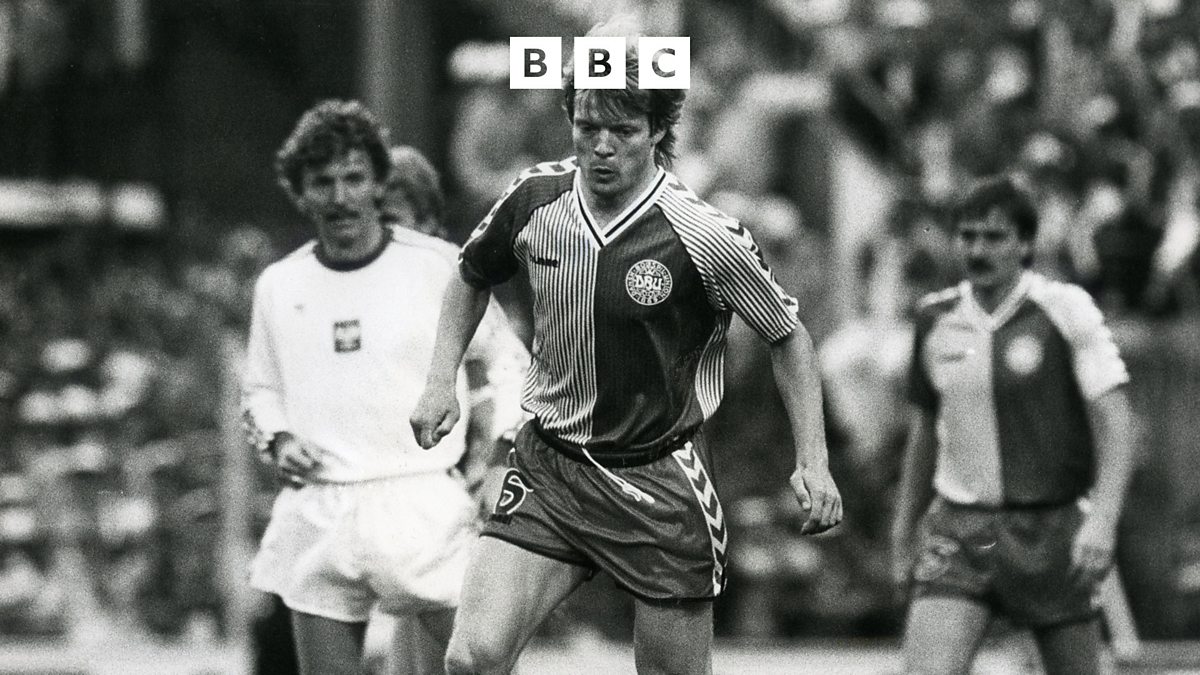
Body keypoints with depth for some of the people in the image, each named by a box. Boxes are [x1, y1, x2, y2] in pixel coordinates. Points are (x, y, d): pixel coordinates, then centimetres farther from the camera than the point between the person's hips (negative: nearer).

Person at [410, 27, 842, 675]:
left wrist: (813, 462, -9)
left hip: (660, 485, -3)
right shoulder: (534, 198, -3)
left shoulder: (707, 238, -16)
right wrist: (441, 381, 6)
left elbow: (787, 335, -2)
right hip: (547, 469, 3)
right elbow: (472, 278, 18)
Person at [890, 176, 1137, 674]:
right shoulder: (937, 319, 6)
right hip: (958, 533, 3)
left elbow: (1114, 420, -12)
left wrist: (1102, 519, -24)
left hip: (1051, 532, -3)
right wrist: (904, 530, 22)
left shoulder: (1065, 310, -7)